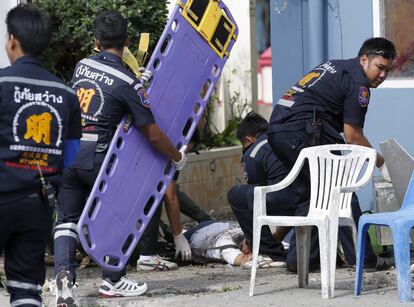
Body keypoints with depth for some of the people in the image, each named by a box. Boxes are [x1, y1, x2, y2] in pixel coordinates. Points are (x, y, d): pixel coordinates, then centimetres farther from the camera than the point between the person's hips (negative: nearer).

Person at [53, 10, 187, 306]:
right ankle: (113, 281, 23)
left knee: (68, 219, 12)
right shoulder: (127, 83, -11)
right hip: (96, 158, -4)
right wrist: (178, 157, 8)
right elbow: (153, 134, -10)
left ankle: (64, 271, -11)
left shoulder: (82, 66, 5)